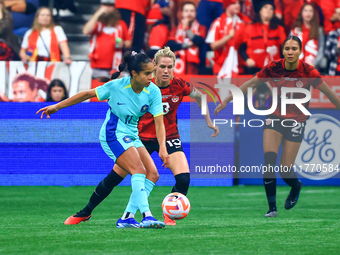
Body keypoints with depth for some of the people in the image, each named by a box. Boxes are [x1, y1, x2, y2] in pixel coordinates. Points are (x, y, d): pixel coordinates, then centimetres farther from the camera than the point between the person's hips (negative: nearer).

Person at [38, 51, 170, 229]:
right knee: (139, 170, -24)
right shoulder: (116, 86, -17)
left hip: (131, 136, 6)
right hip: (113, 134, -6)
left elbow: (159, 122, -11)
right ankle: (146, 216, -35)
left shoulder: (153, 91, -9)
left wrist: (162, 148, -26)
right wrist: (56, 107, -1)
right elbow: (88, 94, -5)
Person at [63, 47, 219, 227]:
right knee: (114, 178, 0)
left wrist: (209, 122, 11)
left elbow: (199, 96, 5)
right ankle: (85, 213, 19)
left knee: (183, 179, -20)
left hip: (169, 138, 1)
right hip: (142, 137, -1)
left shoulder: (178, 85, -15)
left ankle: (169, 216, 2)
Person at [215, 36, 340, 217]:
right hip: (275, 118, 2)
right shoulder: (273, 68, -11)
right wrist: (226, 101, 2)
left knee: (285, 170, -5)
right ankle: (272, 207, -7)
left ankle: (296, 186, 32)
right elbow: (249, 85, 0)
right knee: (269, 159, -18)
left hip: (296, 120, -2)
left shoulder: (308, 72, -16)